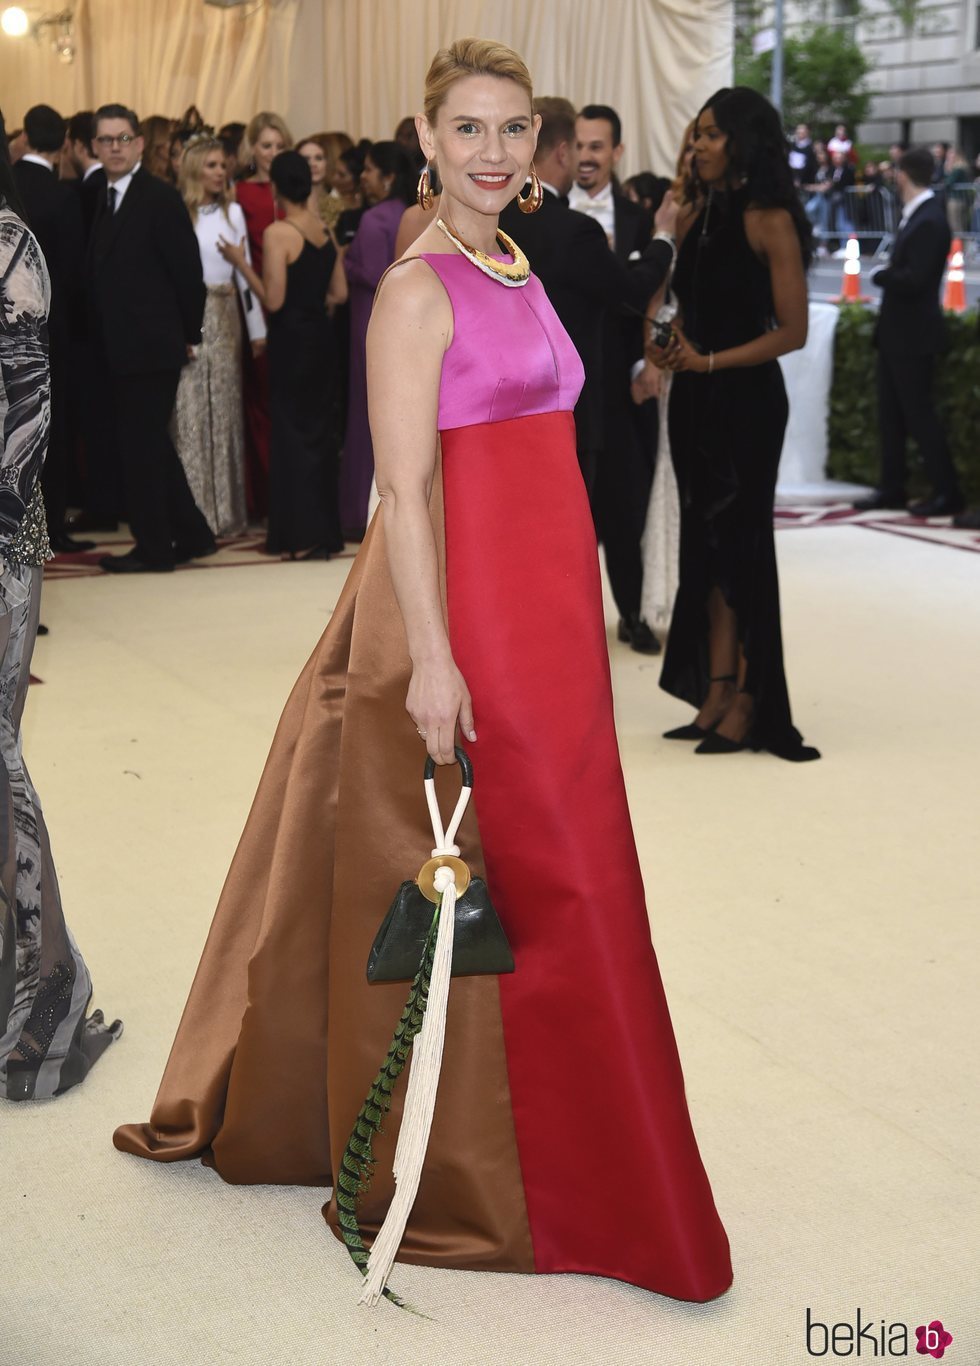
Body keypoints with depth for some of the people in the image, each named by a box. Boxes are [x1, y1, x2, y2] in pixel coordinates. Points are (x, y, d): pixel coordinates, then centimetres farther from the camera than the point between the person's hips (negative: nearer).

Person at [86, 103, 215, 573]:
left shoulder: (160, 199, -11)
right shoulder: (102, 199, 13)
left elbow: (188, 273, -11)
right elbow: (101, 274, 15)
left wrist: (187, 335, -6)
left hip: (150, 348, -8)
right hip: (118, 351, 8)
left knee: (142, 446, -2)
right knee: (149, 445, 15)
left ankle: (154, 548, 9)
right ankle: (191, 534, 26)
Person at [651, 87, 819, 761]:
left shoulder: (769, 220, -9)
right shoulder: (696, 215, 9)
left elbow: (792, 330, -11)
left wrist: (710, 361, -16)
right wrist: (668, 349, -5)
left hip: (745, 398, -6)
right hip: (694, 397, 7)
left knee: (737, 541, -1)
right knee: (706, 543, 7)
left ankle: (749, 705, 9)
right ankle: (716, 697, 13)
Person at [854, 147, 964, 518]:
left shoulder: (929, 222, -20)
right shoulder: (914, 214, 8)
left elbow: (914, 279, -25)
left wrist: (879, 275, -11)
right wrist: (888, 273, -3)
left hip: (914, 335, -9)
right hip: (895, 332, 9)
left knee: (919, 414, -3)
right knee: (890, 415, 13)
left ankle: (947, 493, 5)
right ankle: (892, 488, 21)